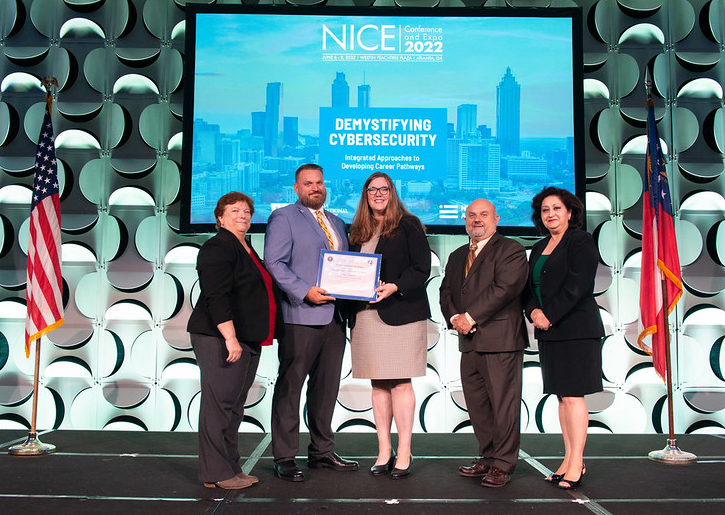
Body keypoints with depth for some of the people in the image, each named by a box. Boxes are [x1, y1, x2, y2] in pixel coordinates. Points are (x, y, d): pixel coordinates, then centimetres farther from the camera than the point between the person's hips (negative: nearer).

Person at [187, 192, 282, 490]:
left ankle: (231, 468, 20)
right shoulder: (218, 247, -9)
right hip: (221, 339, -10)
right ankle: (216, 474, 0)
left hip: (247, 341, 10)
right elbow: (216, 297, -19)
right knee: (219, 402, -6)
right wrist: (230, 337, -24)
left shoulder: (247, 251, 20)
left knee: (235, 405, 12)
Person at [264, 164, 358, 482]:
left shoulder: (337, 223, 21)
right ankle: (284, 458, 10)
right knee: (289, 388, 0)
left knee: (327, 387, 12)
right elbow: (274, 262, -9)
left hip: (334, 317, 7)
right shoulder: (283, 217, 1)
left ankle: (322, 451, 25)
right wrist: (305, 292, -18)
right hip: (300, 315, -6)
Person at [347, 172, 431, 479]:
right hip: (365, 315, 5)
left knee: (400, 383, -4)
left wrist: (394, 287, -18)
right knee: (378, 384, 8)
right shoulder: (358, 232, 17)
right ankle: (384, 451, 16)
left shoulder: (408, 226, 2)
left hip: (400, 313, -5)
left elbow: (422, 269, -5)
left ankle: (404, 453, 6)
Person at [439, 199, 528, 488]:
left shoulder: (511, 250, -2)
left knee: (503, 404, -3)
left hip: (501, 340, -7)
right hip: (469, 342, 7)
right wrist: (454, 317, -5)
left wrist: (471, 317, -16)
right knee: (477, 405, 11)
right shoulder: (457, 256, 22)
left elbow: (504, 288, -15)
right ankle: (488, 457, 23)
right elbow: (446, 292, 16)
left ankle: (503, 464, 7)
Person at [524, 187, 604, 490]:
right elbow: (530, 286, 16)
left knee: (573, 395, -7)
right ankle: (568, 459, 14)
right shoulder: (539, 248, 19)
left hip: (575, 329, -7)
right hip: (548, 331, 7)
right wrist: (534, 312, -3)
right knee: (561, 395, 8)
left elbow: (577, 285, -15)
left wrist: (550, 316, -16)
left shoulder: (581, 241, -4)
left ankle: (576, 464, -2)